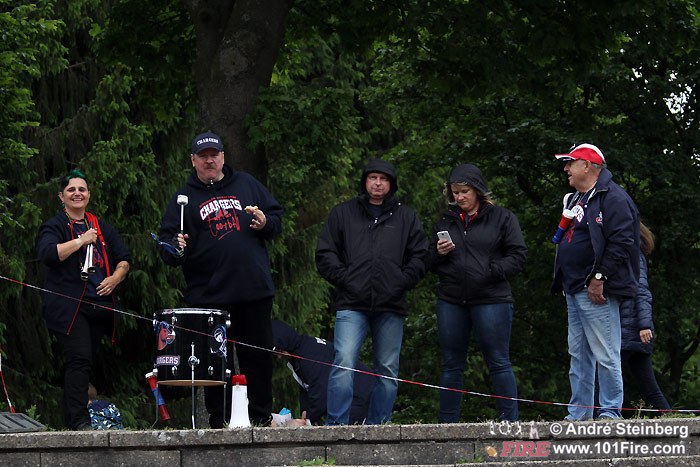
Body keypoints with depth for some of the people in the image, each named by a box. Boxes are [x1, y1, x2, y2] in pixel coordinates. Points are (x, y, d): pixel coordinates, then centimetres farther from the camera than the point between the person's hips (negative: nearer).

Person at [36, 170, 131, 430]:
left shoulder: (102, 228, 20)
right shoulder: (54, 226, 3)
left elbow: (123, 259, 21)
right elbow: (48, 254, -16)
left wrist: (115, 278, 0)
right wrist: (81, 241, -11)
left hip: (99, 304, 6)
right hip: (68, 306, -6)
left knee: (87, 361, 5)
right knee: (79, 359, -17)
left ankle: (70, 420, 11)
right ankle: (79, 421, -20)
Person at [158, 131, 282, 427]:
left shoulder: (246, 185, 14)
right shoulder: (184, 198, 8)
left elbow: (277, 216, 17)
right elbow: (167, 243, 4)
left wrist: (265, 223, -5)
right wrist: (175, 250, -19)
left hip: (255, 291, 2)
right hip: (210, 294, -2)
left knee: (258, 356, 5)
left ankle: (261, 417, 13)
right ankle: (219, 421, 6)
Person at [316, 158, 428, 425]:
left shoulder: (406, 217, 15)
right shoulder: (342, 213, 13)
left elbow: (419, 256, 12)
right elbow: (325, 254, 9)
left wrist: (401, 282, -2)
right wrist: (344, 279, -4)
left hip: (391, 306, 2)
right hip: (352, 304, -2)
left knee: (388, 370, 3)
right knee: (343, 362, -16)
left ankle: (377, 426, 11)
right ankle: (336, 425, -16)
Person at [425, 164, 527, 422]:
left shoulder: (502, 218, 4)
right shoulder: (445, 221, 16)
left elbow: (518, 255, -1)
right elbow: (429, 264, 19)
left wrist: (492, 271, -13)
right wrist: (438, 254, -3)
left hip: (491, 300, -4)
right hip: (450, 301, 4)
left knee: (498, 363, -4)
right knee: (451, 365, 7)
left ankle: (511, 422, 0)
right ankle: (447, 425, 12)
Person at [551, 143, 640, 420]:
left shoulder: (613, 198, -9)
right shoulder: (576, 199, 21)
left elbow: (621, 241, -18)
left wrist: (600, 278, -20)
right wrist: (564, 283, 20)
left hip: (597, 292, -10)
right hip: (574, 291, 10)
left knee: (605, 355, -8)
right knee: (578, 356, 11)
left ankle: (611, 412, -4)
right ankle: (578, 416, 15)